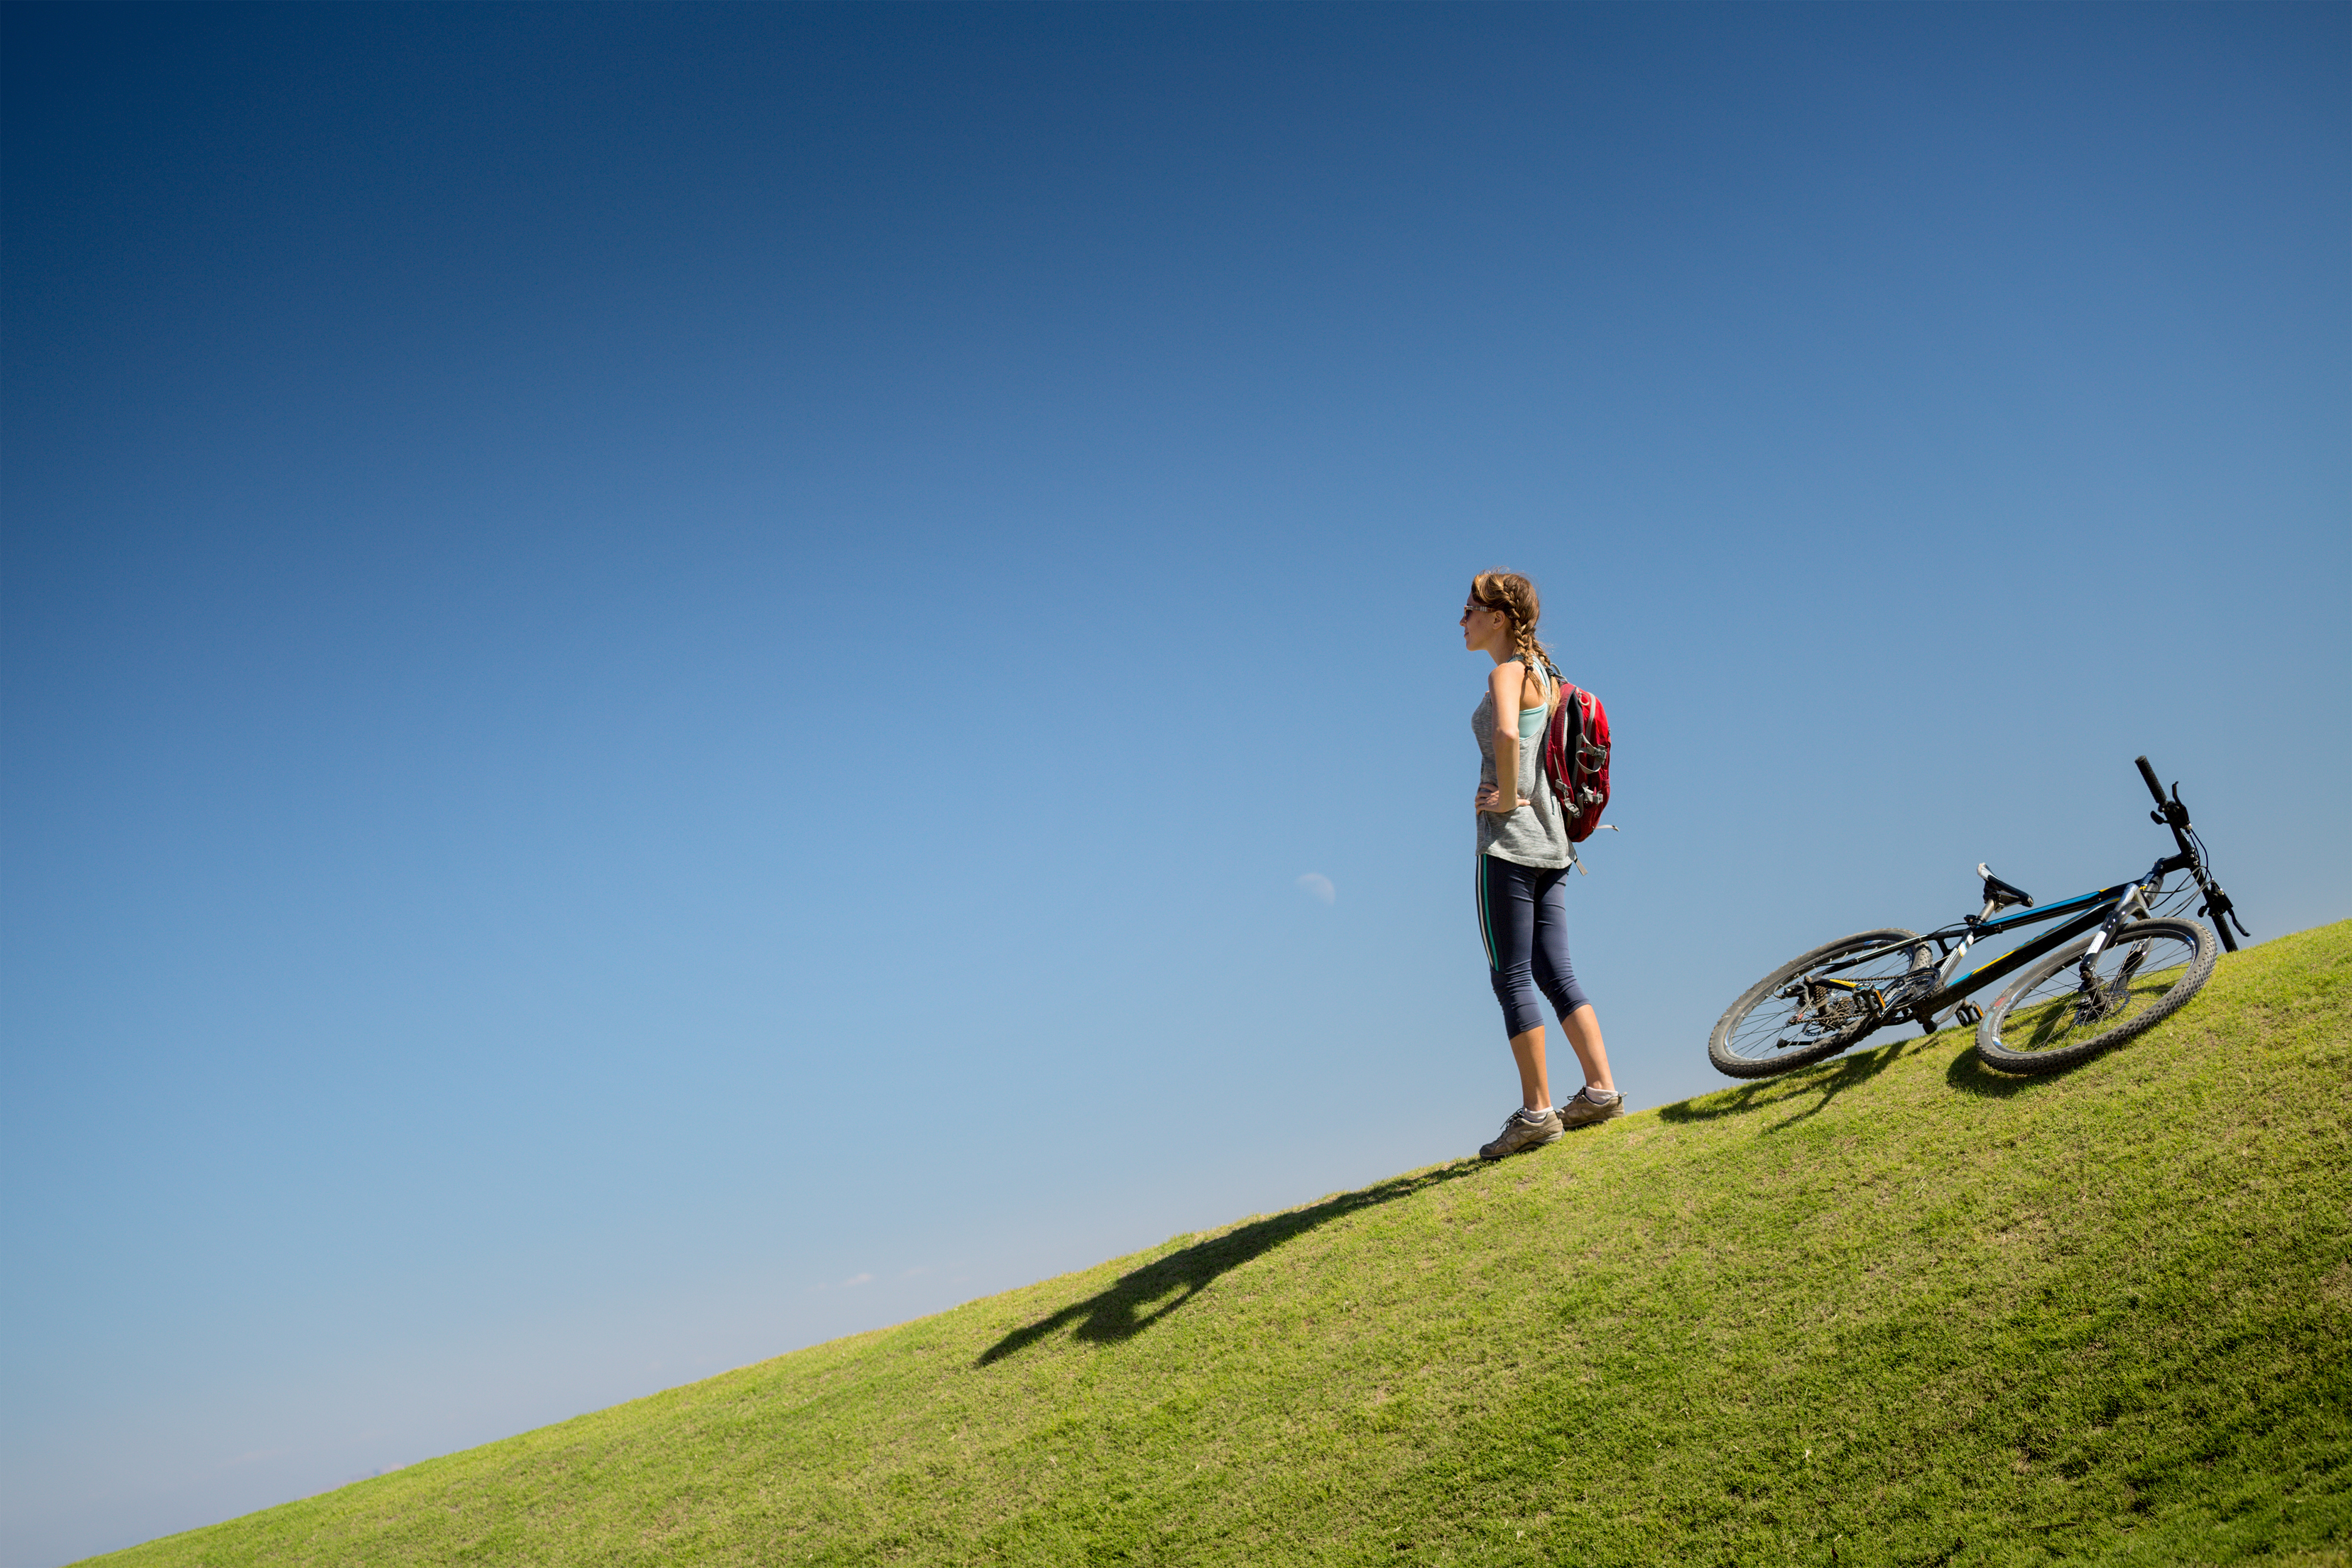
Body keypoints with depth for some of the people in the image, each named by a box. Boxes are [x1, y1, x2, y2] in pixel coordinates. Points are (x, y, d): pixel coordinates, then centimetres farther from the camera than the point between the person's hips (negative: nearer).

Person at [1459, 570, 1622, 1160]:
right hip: (1549, 837, 9)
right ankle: (1601, 1090, 9)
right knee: (1554, 974, 11)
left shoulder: (1508, 672, -10)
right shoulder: (1540, 672, 18)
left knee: (1511, 978, -4)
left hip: (1510, 837, -9)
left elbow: (1506, 735, -31)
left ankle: (1537, 1112, -2)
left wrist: (1506, 798, -19)